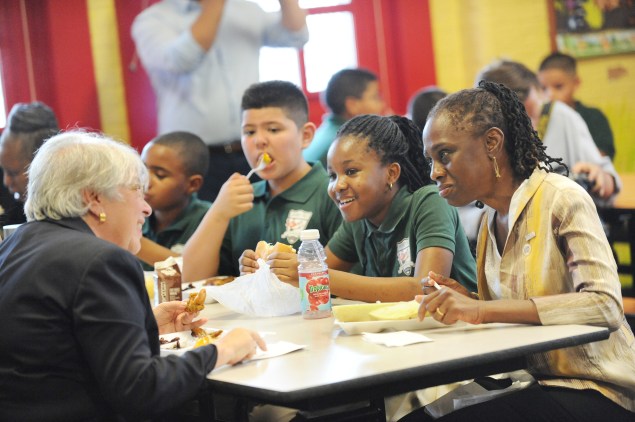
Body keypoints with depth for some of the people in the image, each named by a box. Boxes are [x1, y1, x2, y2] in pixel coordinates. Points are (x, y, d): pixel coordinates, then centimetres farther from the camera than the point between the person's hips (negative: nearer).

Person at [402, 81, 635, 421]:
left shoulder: (561, 199, -11)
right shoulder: (492, 220, 10)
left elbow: (605, 306, -23)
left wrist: (482, 309, -27)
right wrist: (466, 303, -4)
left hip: (595, 393, -6)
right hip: (538, 385, 6)